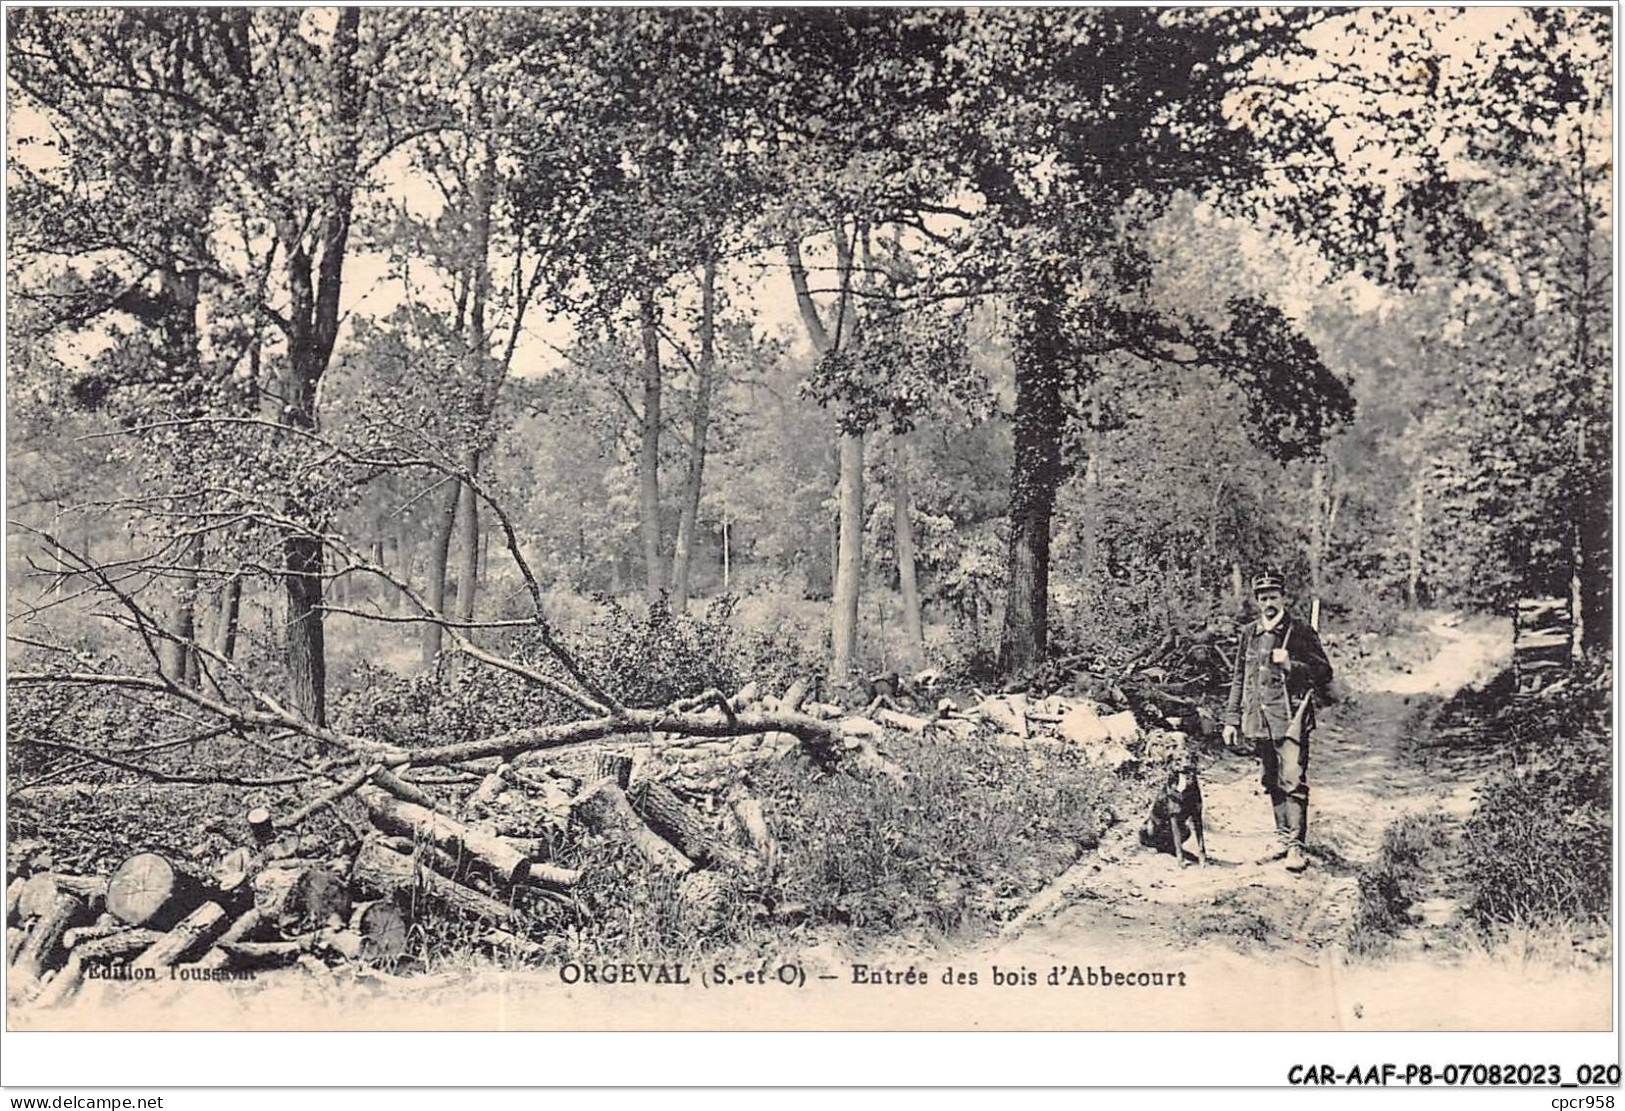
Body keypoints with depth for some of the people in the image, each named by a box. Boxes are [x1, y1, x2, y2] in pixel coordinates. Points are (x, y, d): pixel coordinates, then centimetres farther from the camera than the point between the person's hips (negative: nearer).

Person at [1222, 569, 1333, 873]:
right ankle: (1283, 839, 23)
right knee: (1272, 784, 13)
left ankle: (1296, 846, -5)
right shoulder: (1249, 633, 11)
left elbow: (1325, 673, -3)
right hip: (1258, 721, 5)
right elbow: (1239, 679, 16)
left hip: (1290, 719, -5)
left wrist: (1290, 664, -18)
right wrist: (1232, 720, 13)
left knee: (1293, 782, -10)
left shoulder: (1301, 631, -3)